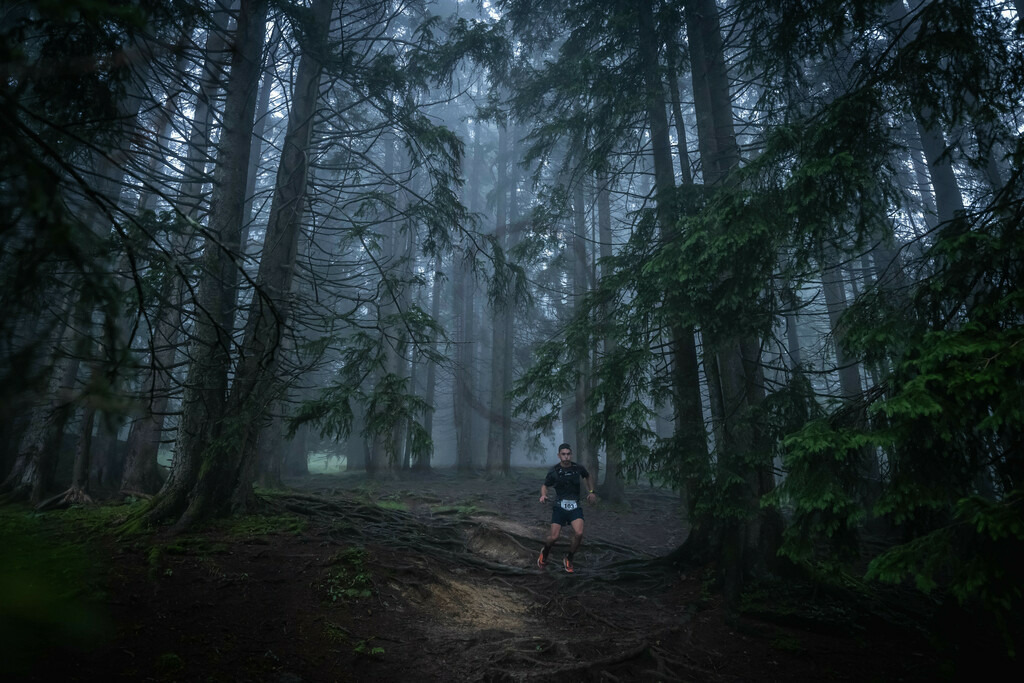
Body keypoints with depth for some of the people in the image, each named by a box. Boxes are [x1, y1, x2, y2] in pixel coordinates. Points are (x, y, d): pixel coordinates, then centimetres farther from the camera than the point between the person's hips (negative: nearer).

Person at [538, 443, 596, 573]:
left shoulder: (578, 468, -2)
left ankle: (568, 559, 7)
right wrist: (543, 495, -12)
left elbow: (587, 476, 22)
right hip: (559, 506, -1)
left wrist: (591, 491, 16)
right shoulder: (553, 471, -6)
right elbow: (545, 485, 8)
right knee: (554, 537, -10)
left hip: (575, 507, 1)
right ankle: (544, 552, 26)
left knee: (579, 534, -20)